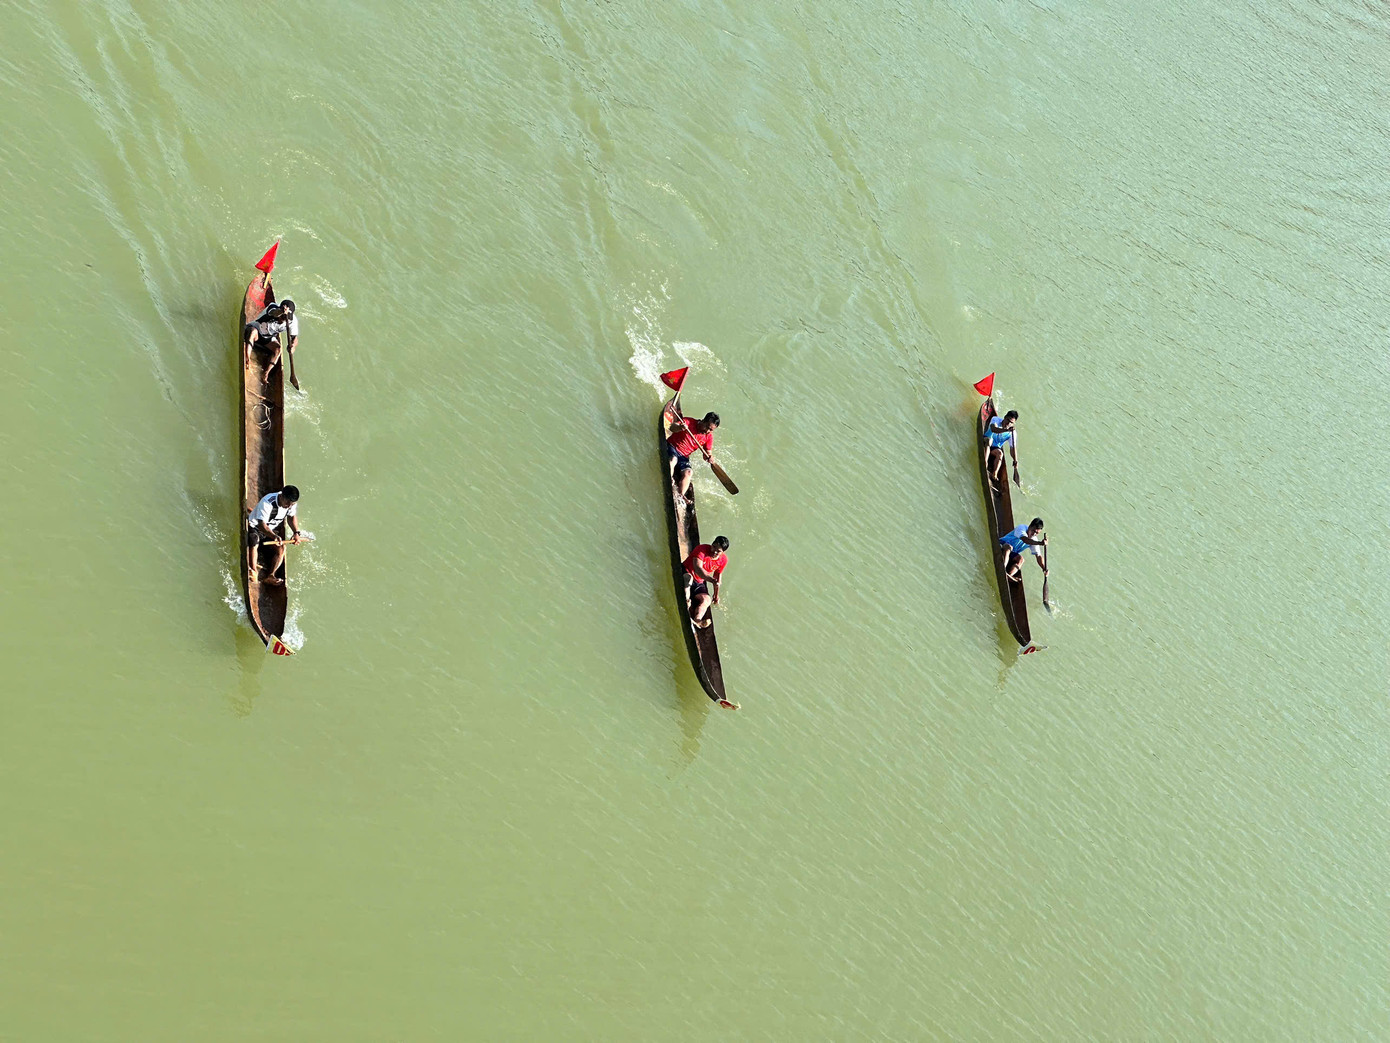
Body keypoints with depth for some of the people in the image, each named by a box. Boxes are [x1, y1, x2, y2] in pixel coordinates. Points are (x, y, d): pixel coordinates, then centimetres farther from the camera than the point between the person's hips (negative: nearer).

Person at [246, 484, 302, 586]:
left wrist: (296, 532, -15)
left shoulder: (292, 503, -16)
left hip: (273, 529, 6)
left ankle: (270, 576, -4)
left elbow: (291, 517, 2)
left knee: (282, 549, -12)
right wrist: (274, 536, -56)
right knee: (254, 543, -34)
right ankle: (253, 571, -22)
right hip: (255, 527, -6)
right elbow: (261, 524, -40)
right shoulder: (267, 502, -36)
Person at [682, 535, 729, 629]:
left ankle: (697, 620, -43)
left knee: (707, 600, -21)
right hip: (685, 575, -5)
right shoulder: (702, 549, -21)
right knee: (688, 577, -40)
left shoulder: (723, 560, -2)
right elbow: (698, 568, -33)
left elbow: (717, 576, 14)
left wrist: (716, 594, 15)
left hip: (699, 583, 5)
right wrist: (711, 580, -47)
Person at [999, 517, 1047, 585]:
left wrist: (1044, 569, -23)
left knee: (1020, 559, -24)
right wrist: (1039, 543, -56)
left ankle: (1009, 575, -42)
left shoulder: (1034, 540, -1)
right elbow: (1025, 540, -41)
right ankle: (1002, 571, -54)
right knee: (1008, 546, -39)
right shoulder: (1022, 528, -19)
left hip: (1012, 554, 6)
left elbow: (1038, 556, -5)